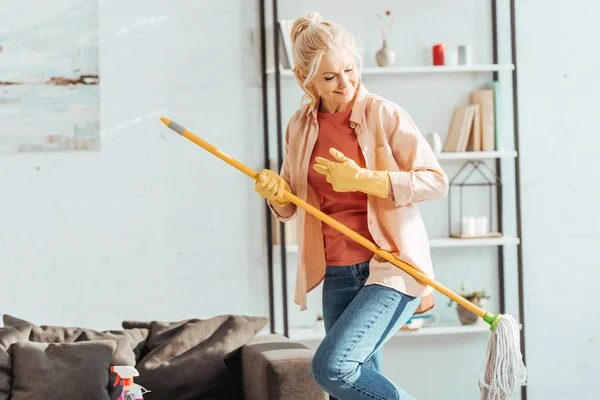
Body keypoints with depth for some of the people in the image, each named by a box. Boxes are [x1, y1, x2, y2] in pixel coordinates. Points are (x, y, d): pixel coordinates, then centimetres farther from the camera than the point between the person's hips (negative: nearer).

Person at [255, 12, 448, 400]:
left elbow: (436, 181, -10)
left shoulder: (384, 114, -7)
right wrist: (278, 195, -5)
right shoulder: (301, 126, 8)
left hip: (392, 266, -6)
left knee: (332, 366, -20)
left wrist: (362, 180, -17)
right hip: (338, 276, 6)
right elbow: (291, 209, 18)